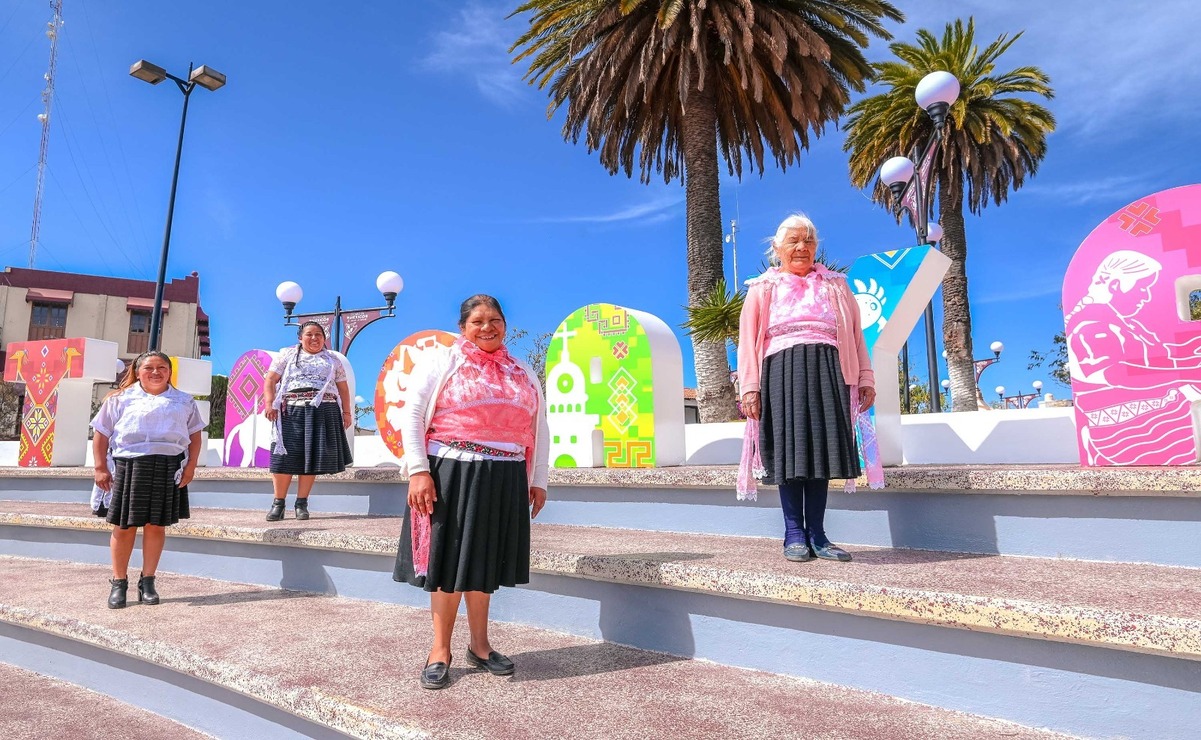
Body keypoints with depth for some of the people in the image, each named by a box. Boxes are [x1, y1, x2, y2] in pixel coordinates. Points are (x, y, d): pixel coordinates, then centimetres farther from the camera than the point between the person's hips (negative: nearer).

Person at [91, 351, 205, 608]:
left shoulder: (184, 401, 11)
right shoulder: (120, 399, 8)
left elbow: (195, 435, 11)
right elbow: (101, 434, 8)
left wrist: (190, 466, 1)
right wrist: (100, 468, 2)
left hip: (169, 467, 1)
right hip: (130, 464, -1)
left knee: (156, 525, 5)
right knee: (124, 526, 3)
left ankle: (147, 582, 15)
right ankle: (119, 582, 17)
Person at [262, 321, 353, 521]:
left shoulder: (333, 360, 18)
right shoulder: (287, 355, 13)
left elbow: (343, 388, 16)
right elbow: (270, 380, 7)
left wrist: (346, 412, 6)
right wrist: (269, 403, -7)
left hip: (323, 413, 1)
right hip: (292, 411, -1)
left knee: (312, 457, -2)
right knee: (285, 458, -5)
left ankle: (302, 503, 7)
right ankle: (278, 503, 6)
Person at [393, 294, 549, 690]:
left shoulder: (524, 374, 14)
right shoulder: (440, 361, 2)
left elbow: (539, 429, 16)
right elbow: (412, 415, -5)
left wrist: (538, 480, 11)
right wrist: (418, 471, -14)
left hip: (505, 480, 4)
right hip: (451, 473, -3)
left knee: (484, 560, 13)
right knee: (448, 560, 4)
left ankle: (479, 645, 28)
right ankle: (441, 650, 20)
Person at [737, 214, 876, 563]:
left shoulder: (835, 285, 20)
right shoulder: (763, 289, 13)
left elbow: (855, 335, 16)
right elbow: (748, 340, 5)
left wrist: (865, 378, 6)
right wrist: (750, 387, -6)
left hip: (827, 373, 2)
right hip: (782, 373, -2)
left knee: (821, 449, 0)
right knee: (789, 451, -3)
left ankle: (816, 534, 8)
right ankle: (794, 534, 4)